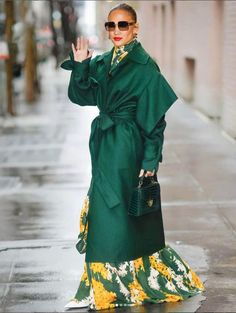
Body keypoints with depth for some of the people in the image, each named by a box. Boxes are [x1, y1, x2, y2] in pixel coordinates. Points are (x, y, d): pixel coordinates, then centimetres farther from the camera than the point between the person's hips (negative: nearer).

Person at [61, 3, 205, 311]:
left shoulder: (144, 66, -10)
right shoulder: (102, 63, 10)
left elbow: (155, 116, -11)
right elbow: (82, 96, 8)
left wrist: (150, 161, -14)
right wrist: (80, 65, -7)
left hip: (126, 147, -7)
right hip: (104, 144, 7)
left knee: (112, 213, -5)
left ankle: (106, 288, 3)